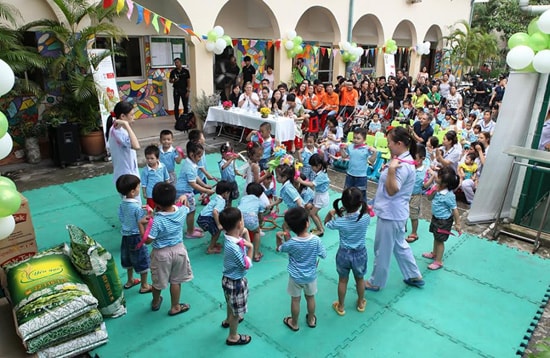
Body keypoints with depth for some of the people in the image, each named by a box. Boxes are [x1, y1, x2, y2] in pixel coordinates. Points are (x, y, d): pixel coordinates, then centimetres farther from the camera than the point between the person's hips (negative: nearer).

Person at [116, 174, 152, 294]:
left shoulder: (122, 204, -3)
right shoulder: (137, 207, -25)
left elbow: (121, 218, 6)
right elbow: (141, 225, -21)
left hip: (125, 236, 7)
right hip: (136, 237, -7)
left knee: (129, 259, 25)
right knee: (142, 261, 9)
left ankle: (130, 281, 43)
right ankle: (144, 286, 22)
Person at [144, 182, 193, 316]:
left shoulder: (156, 221, -30)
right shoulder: (182, 211, -16)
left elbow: (148, 240, -22)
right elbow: (187, 207, 8)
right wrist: (184, 198, 14)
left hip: (161, 254, -3)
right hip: (178, 249, 3)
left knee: (157, 282, 22)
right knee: (176, 281, 19)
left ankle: (156, 303, 48)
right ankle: (175, 307, 35)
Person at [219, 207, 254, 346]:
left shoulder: (232, 237, -12)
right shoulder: (233, 247, -38)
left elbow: (247, 243, 1)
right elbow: (247, 265, -25)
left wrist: (245, 235, -14)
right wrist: (250, 248, -20)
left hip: (231, 278, 9)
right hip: (236, 282, -9)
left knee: (231, 303, 35)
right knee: (237, 311, 15)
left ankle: (228, 320, 61)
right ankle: (233, 337, 37)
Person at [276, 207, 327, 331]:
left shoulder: (291, 243, -27)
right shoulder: (316, 240, -25)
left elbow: (279, 248, -6)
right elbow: (323, 255, -9)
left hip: (295, 277, -1)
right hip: (311, 276, 1)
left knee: (295, 300, 18)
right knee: (310, 297, 25)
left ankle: (294, 323, 38)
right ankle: (311, 320, 45)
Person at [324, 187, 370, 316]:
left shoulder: (339, 221, -25)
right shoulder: (365, 218, -24)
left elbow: (326, 223, -4)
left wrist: (331, 213, -10)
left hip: (344, 254, -1)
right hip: (360, 253, 1)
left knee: (343, 280, 20)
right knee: (360, 279, 25)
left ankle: (341, 306, 38)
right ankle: (361, 303, 47)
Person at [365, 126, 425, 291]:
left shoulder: (403, 166, -25)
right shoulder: (403, 159, 7)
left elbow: (392, 190, -28)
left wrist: (391, 169, -35)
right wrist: (389, 168, 6)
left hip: (390, 214, -11)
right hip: (395, 212, 11)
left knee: (382, 251, 7)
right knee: (400, 245, 25)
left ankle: (376, 282, 25)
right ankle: (414, 276, 39)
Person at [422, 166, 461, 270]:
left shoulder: (449, 195, -28)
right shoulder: (438, 190, -8)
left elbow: (454, 210, -21)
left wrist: (457, 224, -15)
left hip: (443, 221, -8)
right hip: (435, 218, 8)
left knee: (440, 240, 6)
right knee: (436, 238, 25)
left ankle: (438, 261, 20)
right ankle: (434, 253, 45)